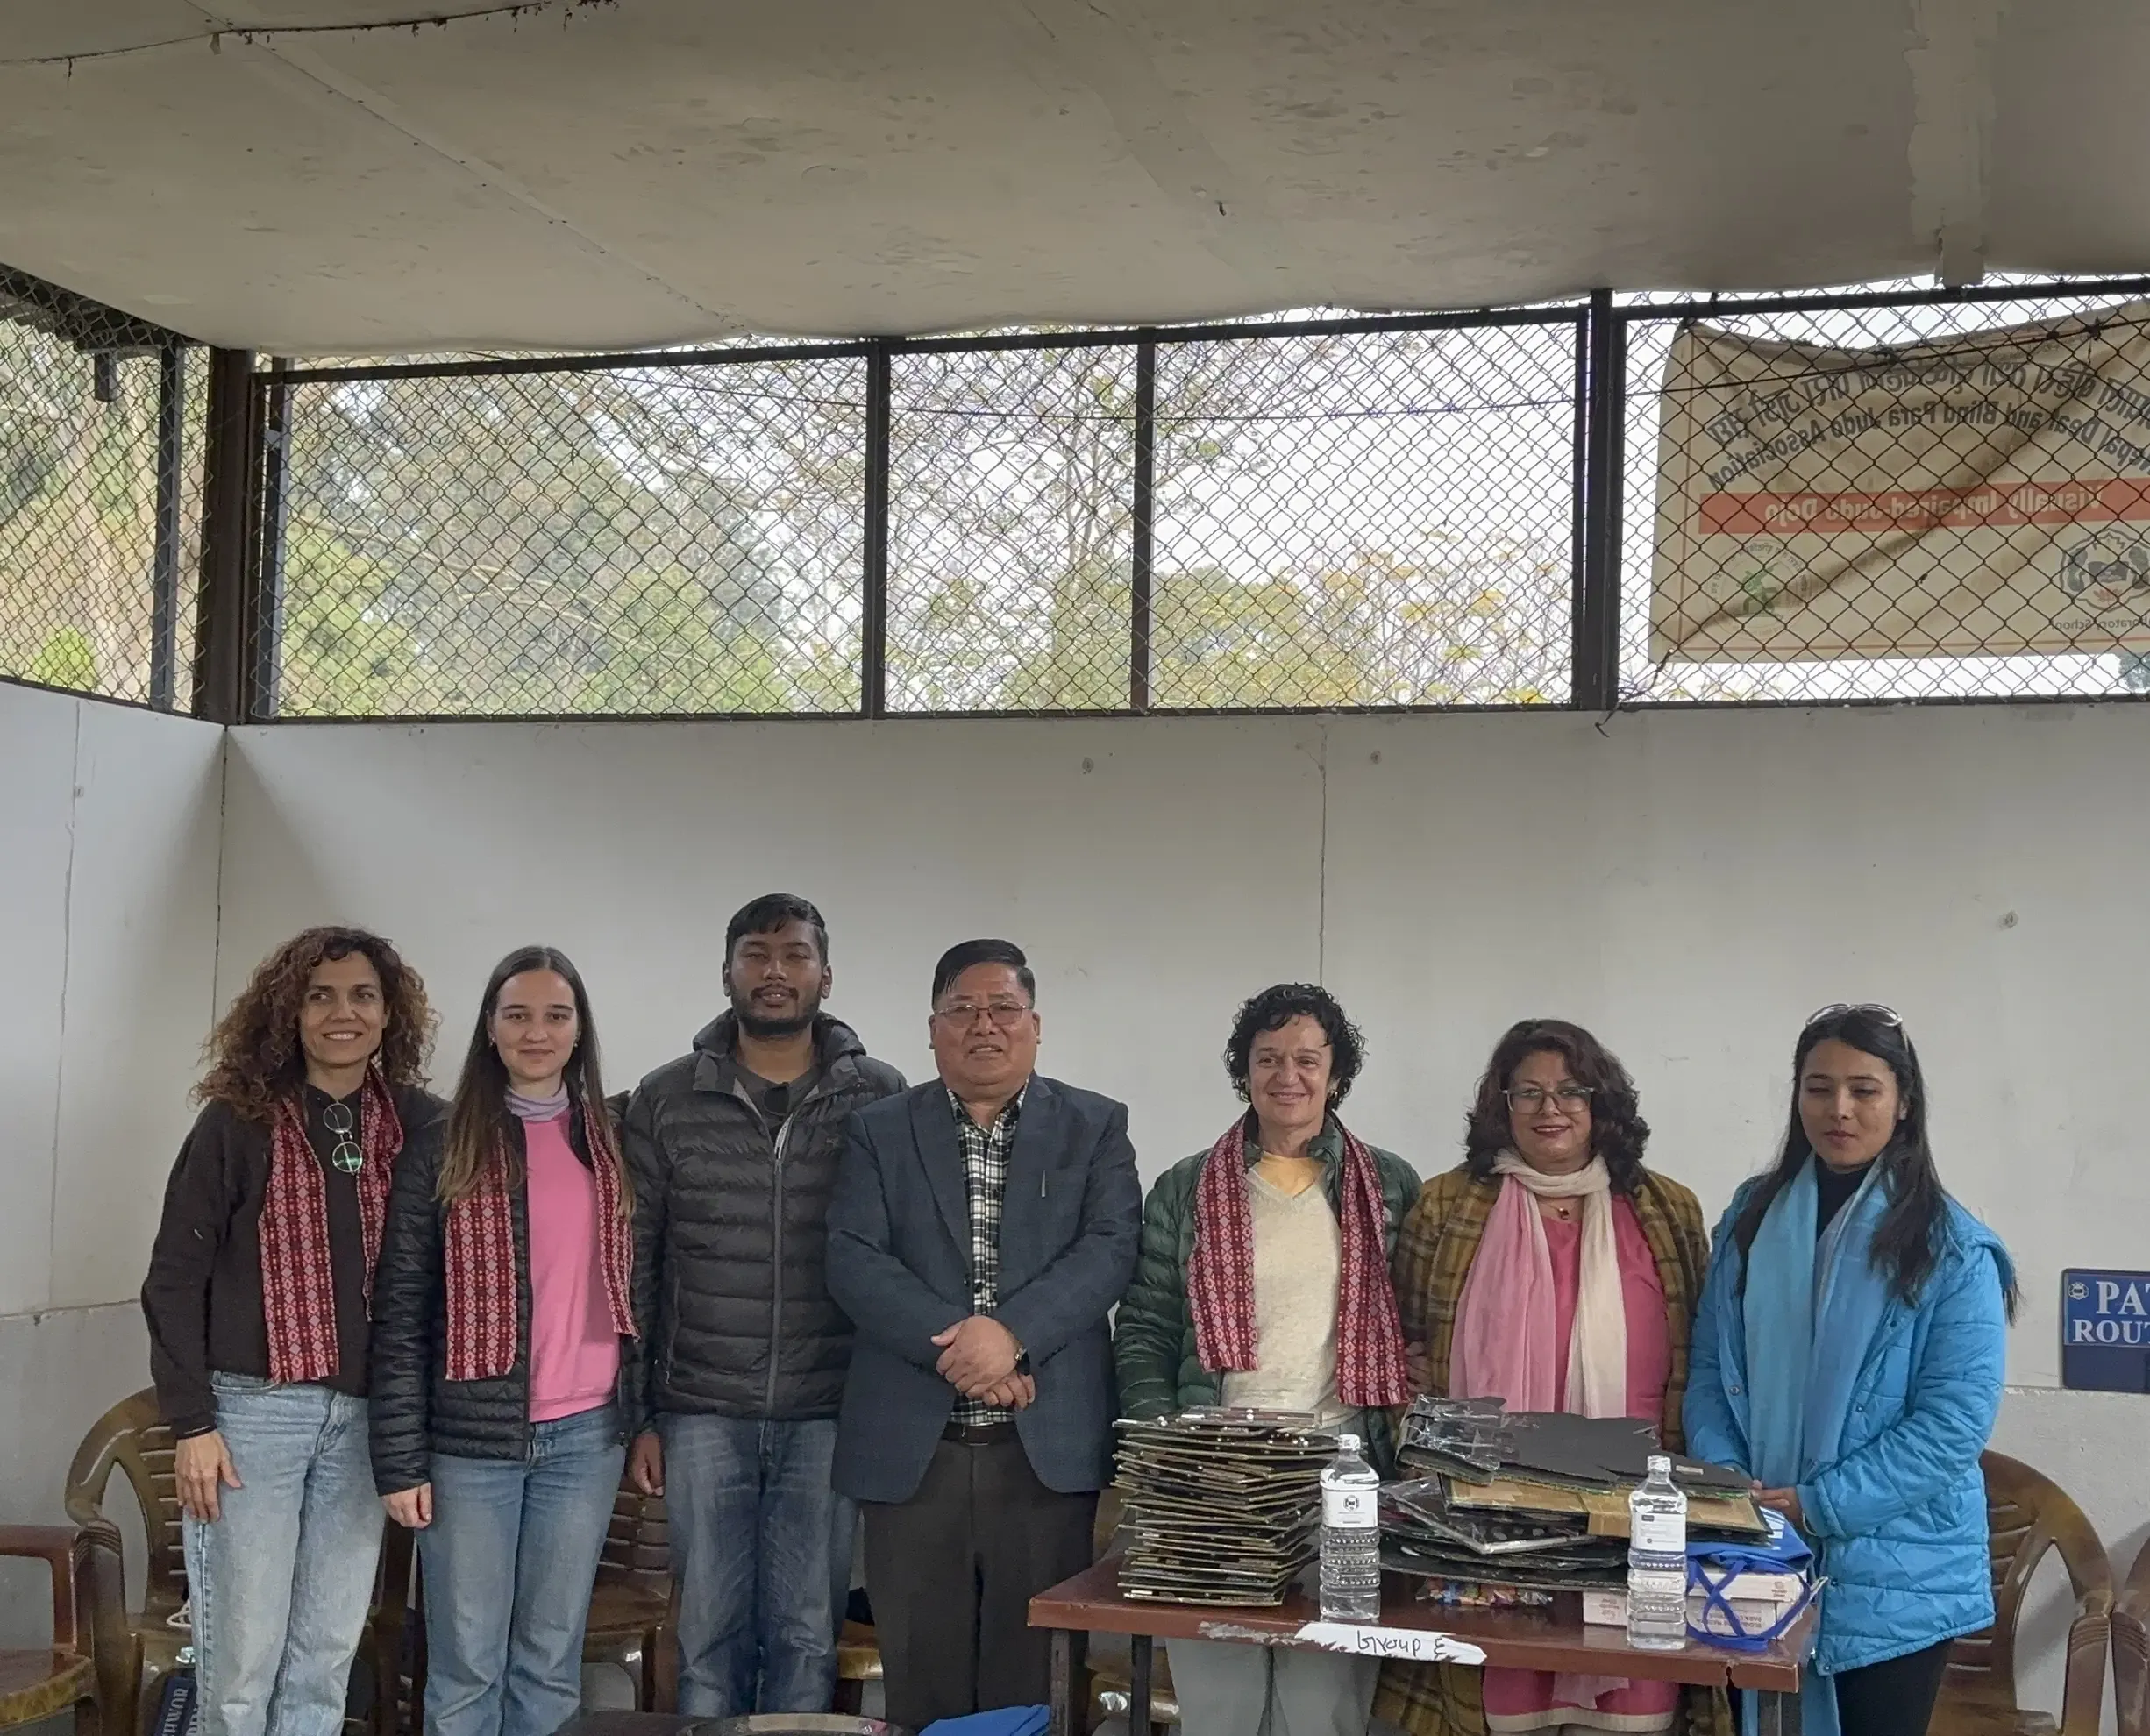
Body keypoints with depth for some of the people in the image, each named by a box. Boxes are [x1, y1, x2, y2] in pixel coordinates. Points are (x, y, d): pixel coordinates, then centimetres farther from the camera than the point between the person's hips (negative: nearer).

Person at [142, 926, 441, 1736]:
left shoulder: (421, 1127, 5)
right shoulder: (236, 1123, -2)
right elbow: (175, 1276, -3)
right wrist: (190, 1421, -8)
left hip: (366, 1416, 3)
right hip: (252, 1406, -3)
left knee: (326, 1659, 8)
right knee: (241, 1658, -1)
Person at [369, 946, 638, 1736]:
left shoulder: (609, 1143, 8)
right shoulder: (443, 1147, -2)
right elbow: (399, 1312, -3)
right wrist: (399, 1458, -8)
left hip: (586, 1436, 3)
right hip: (471, 1438, -2)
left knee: (551, 1662, 10)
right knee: (466, 1667, 4)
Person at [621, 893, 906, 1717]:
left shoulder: (881, 1098, 1)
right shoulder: (666, 1101, 3)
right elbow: (633, 1265, 5)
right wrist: (634, 1412, 1)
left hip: (830, 1417, 0)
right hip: (702, 1416, 0)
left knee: (808, 1635, 7)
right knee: (710, 1635, 7)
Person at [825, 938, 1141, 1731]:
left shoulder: (1096, 1128, 9)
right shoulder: (879, 1131, 9)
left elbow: (1112, 1248, -4)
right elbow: (853, 1260, -2)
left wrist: (1013, 1332, -18)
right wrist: (955, 1347, -14)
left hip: (1046, 1445, 0)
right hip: (911, 1443, 1)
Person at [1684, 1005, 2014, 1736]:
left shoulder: (1953, 1249, -8)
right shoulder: (1752, 1215, 5)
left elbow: (1955, 1419, -13)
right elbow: (1709, 1368, 7)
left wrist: (1820, 1506, -18)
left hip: (1894, 1574, -3)